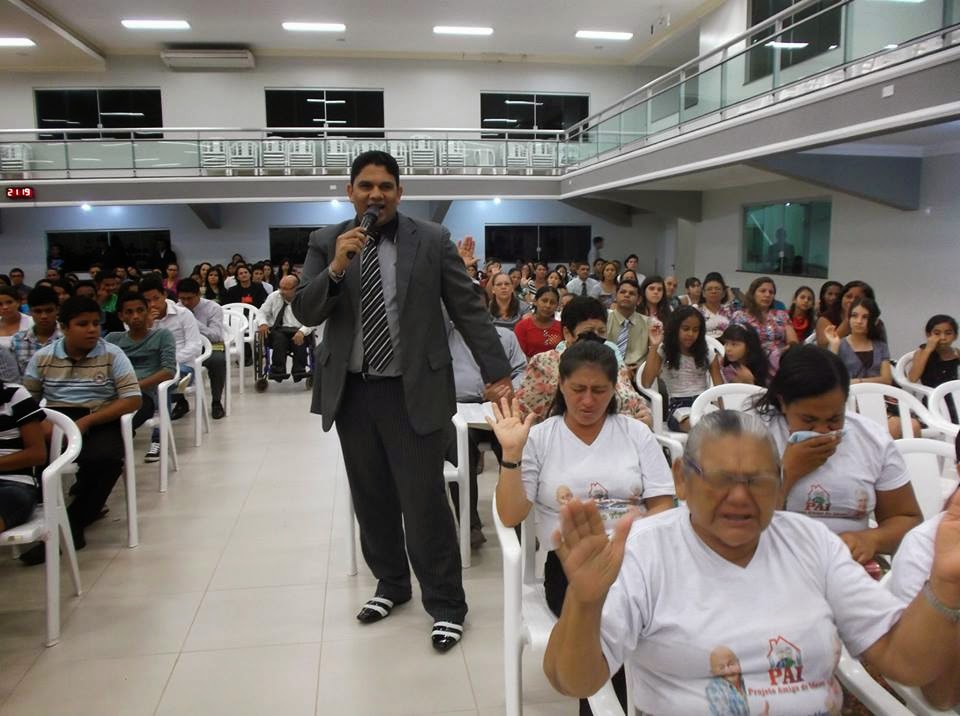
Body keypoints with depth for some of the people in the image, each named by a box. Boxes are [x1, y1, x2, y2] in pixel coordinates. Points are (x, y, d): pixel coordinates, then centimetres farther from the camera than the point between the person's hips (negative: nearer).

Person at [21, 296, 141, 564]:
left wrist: (87, 421, -17)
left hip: (100, 421, -2)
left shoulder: (112, 354, 1)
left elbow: (133, 400, -6)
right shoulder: (42, 357, 9)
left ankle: (73, 521, -10)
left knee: (105, 458, -34)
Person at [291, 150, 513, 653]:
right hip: (351, 391, 4)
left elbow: (469, 310, -2)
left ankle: (446, 605, 15)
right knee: (372, 499, 15)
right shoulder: (325, 243, 4)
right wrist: (336, 267, -20)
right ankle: (390, 583, 36)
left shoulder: (432, 241, -2)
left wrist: (498, 374, -5)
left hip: (413, 391, -3)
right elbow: (305, 314, -3)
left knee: (424, 501, -1)